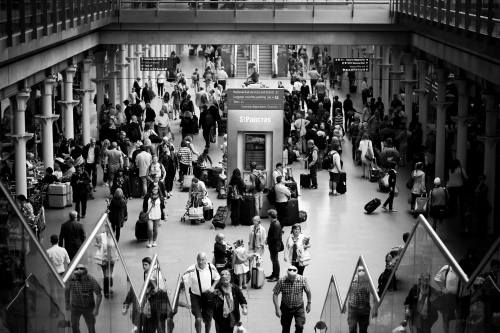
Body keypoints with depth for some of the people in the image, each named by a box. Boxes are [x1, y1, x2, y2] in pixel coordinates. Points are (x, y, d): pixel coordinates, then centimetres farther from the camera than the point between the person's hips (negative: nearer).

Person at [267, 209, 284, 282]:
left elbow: (275, 237, -26)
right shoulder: (274, 223, 5)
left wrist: (268, 240, -16)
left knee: (275, 260, 1)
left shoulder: (276, 224, -25)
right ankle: (274, 274, 32)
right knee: (273, 260, 19)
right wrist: (268, 240, 9)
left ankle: (276, 276, 12)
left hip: (275, 245, -10)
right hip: (272, 245, 10)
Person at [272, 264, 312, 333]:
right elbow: (275, 294, -13)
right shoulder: (281, 281, -19)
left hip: (299, 307, 0)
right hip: (286, 308, 0)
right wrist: (277, 308, -17)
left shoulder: (302, 280, -17)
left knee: (300, 326, -12)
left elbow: (308, 291, 0)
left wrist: (309, 304, 8)